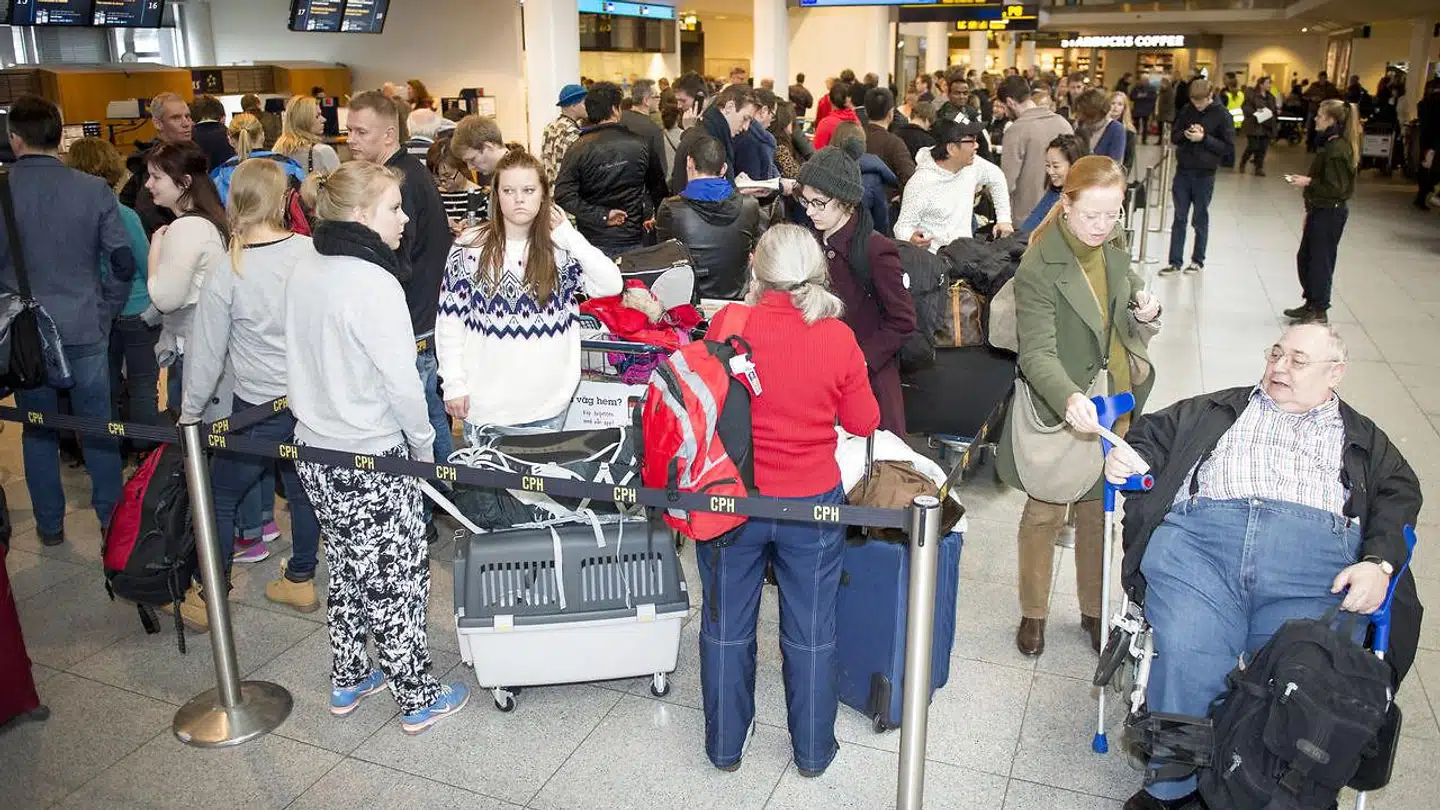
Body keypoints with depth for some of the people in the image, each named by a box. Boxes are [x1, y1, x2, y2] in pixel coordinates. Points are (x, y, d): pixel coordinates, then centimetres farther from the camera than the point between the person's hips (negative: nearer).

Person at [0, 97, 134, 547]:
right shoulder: (94, 190, -8)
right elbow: (122, 260, -7)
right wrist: (107, 309, 7)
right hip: (86, 328, 0)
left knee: (38, 430, 13)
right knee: (98, 424, 11)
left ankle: (50, 524, 23)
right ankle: (111, 518, 20)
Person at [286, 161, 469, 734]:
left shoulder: (304, 273, 3)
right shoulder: (373, 283, -22)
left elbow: (306, 361, 10)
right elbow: (401, 381, -21)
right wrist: (424, 443, -6)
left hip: (316, 450, 8)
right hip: (372, 460, -8)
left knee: (348, 572, 22)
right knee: (397, 581, 7)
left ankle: (348, 681, 36)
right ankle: (418, 699, 20)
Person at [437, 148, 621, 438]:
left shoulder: (560, 247, 0)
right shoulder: (470, 246, -4)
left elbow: (611, 285, -12)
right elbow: (450, 318, -1)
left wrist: (568, 234, -12)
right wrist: (454, 383, -5)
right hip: (485, 402, -1)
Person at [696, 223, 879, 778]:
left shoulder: (728, 323, -13)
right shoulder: (838, 337, -12)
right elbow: (864, 423, 0)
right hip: (813, 502, 0)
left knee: (727, 627, 18)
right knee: (811, 632, 16)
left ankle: (725, 744, 34)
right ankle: (812, 751, 32)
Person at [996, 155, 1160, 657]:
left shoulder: (1114, 246, 0)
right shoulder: (1039, 267, -22)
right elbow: (1037, 353, -28)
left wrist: (1144, 312, -7)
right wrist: (1069, 398, -46)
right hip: (1058, 410, -5)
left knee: (1098, 508, 18)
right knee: (1044, 512, 11)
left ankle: (1094, 609, 37)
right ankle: (1033, 612, 31)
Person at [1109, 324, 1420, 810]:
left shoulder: (1361, 437, 31)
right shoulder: (1218, 409, 34)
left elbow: (1398, 494, 17)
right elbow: (1155, 432, 29)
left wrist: (1379, 563, -3)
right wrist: (1129, 456, 4)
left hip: (1316, 552, 0)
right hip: (1199, 536, 0)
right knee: (1188, 659, -26)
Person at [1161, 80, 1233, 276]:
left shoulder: (1222, 116, -7)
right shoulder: (1186, 111, 3)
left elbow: (1228, 147, -7)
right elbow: (1174, 137, 10)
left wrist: (1204, 138, -19)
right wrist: (1186, 134, -12)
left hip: (1205, 175, -3)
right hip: (1183, 171, 3)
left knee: (1200, 220, 7)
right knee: (1179, 219, 4)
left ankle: (1198, 260, 19)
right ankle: (1175, 261, 8)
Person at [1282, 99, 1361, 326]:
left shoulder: (1337, 149, -20)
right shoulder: (1331, 144, 9)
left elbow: (1336, 188, -21)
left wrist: (1309, 182, -16)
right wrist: (1307, 179, 8)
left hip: (1329, 213, -10)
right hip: (1321, 210, 10)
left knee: (1320, 261, 0)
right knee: (1305, 257, 17)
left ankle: (1320, 312, 11)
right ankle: (1311, 303, 29)